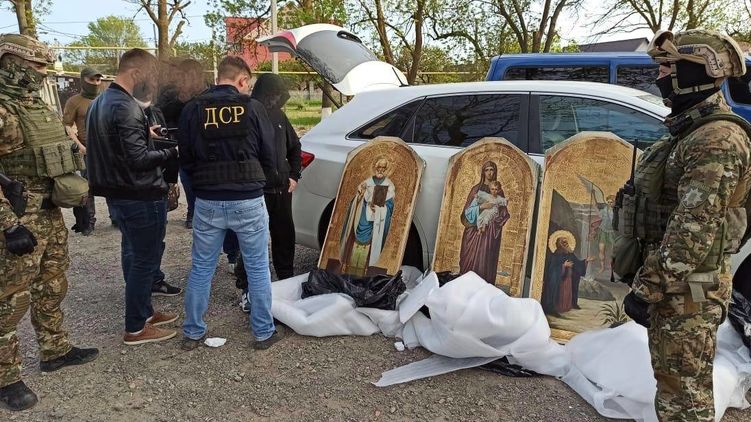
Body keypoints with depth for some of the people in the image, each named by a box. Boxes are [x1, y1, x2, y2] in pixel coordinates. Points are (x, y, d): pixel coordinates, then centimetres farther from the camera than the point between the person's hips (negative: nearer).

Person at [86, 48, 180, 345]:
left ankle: (143, 311, 32)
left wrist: (145, 134, 12)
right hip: (141, 196, -10)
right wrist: (175, 151, -16)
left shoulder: (100, 102, 11)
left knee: (133, 255, 19)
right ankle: (136, 328, 9)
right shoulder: (126, 108, -21)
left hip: (117, 193, 10)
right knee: (145, 260, 0)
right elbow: (138, 159, -25)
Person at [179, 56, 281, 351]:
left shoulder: (193, 109, 0)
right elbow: (270, 157, 1)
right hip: (248, 200, -2)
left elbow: (185, 159, 6)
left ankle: (193, 333, 24)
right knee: (258, 268, 10)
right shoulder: (252, 108, -6)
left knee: (201, 269, 14)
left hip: (208, 202, 2)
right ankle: (264, 333, 19)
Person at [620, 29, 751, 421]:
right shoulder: (691, 131, 14)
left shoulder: (717, 139, -20)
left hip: (687, 289, -10)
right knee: (672, 380, 22)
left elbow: (695, 229, -26)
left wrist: (647, 288, -22)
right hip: (675, 281, 10)